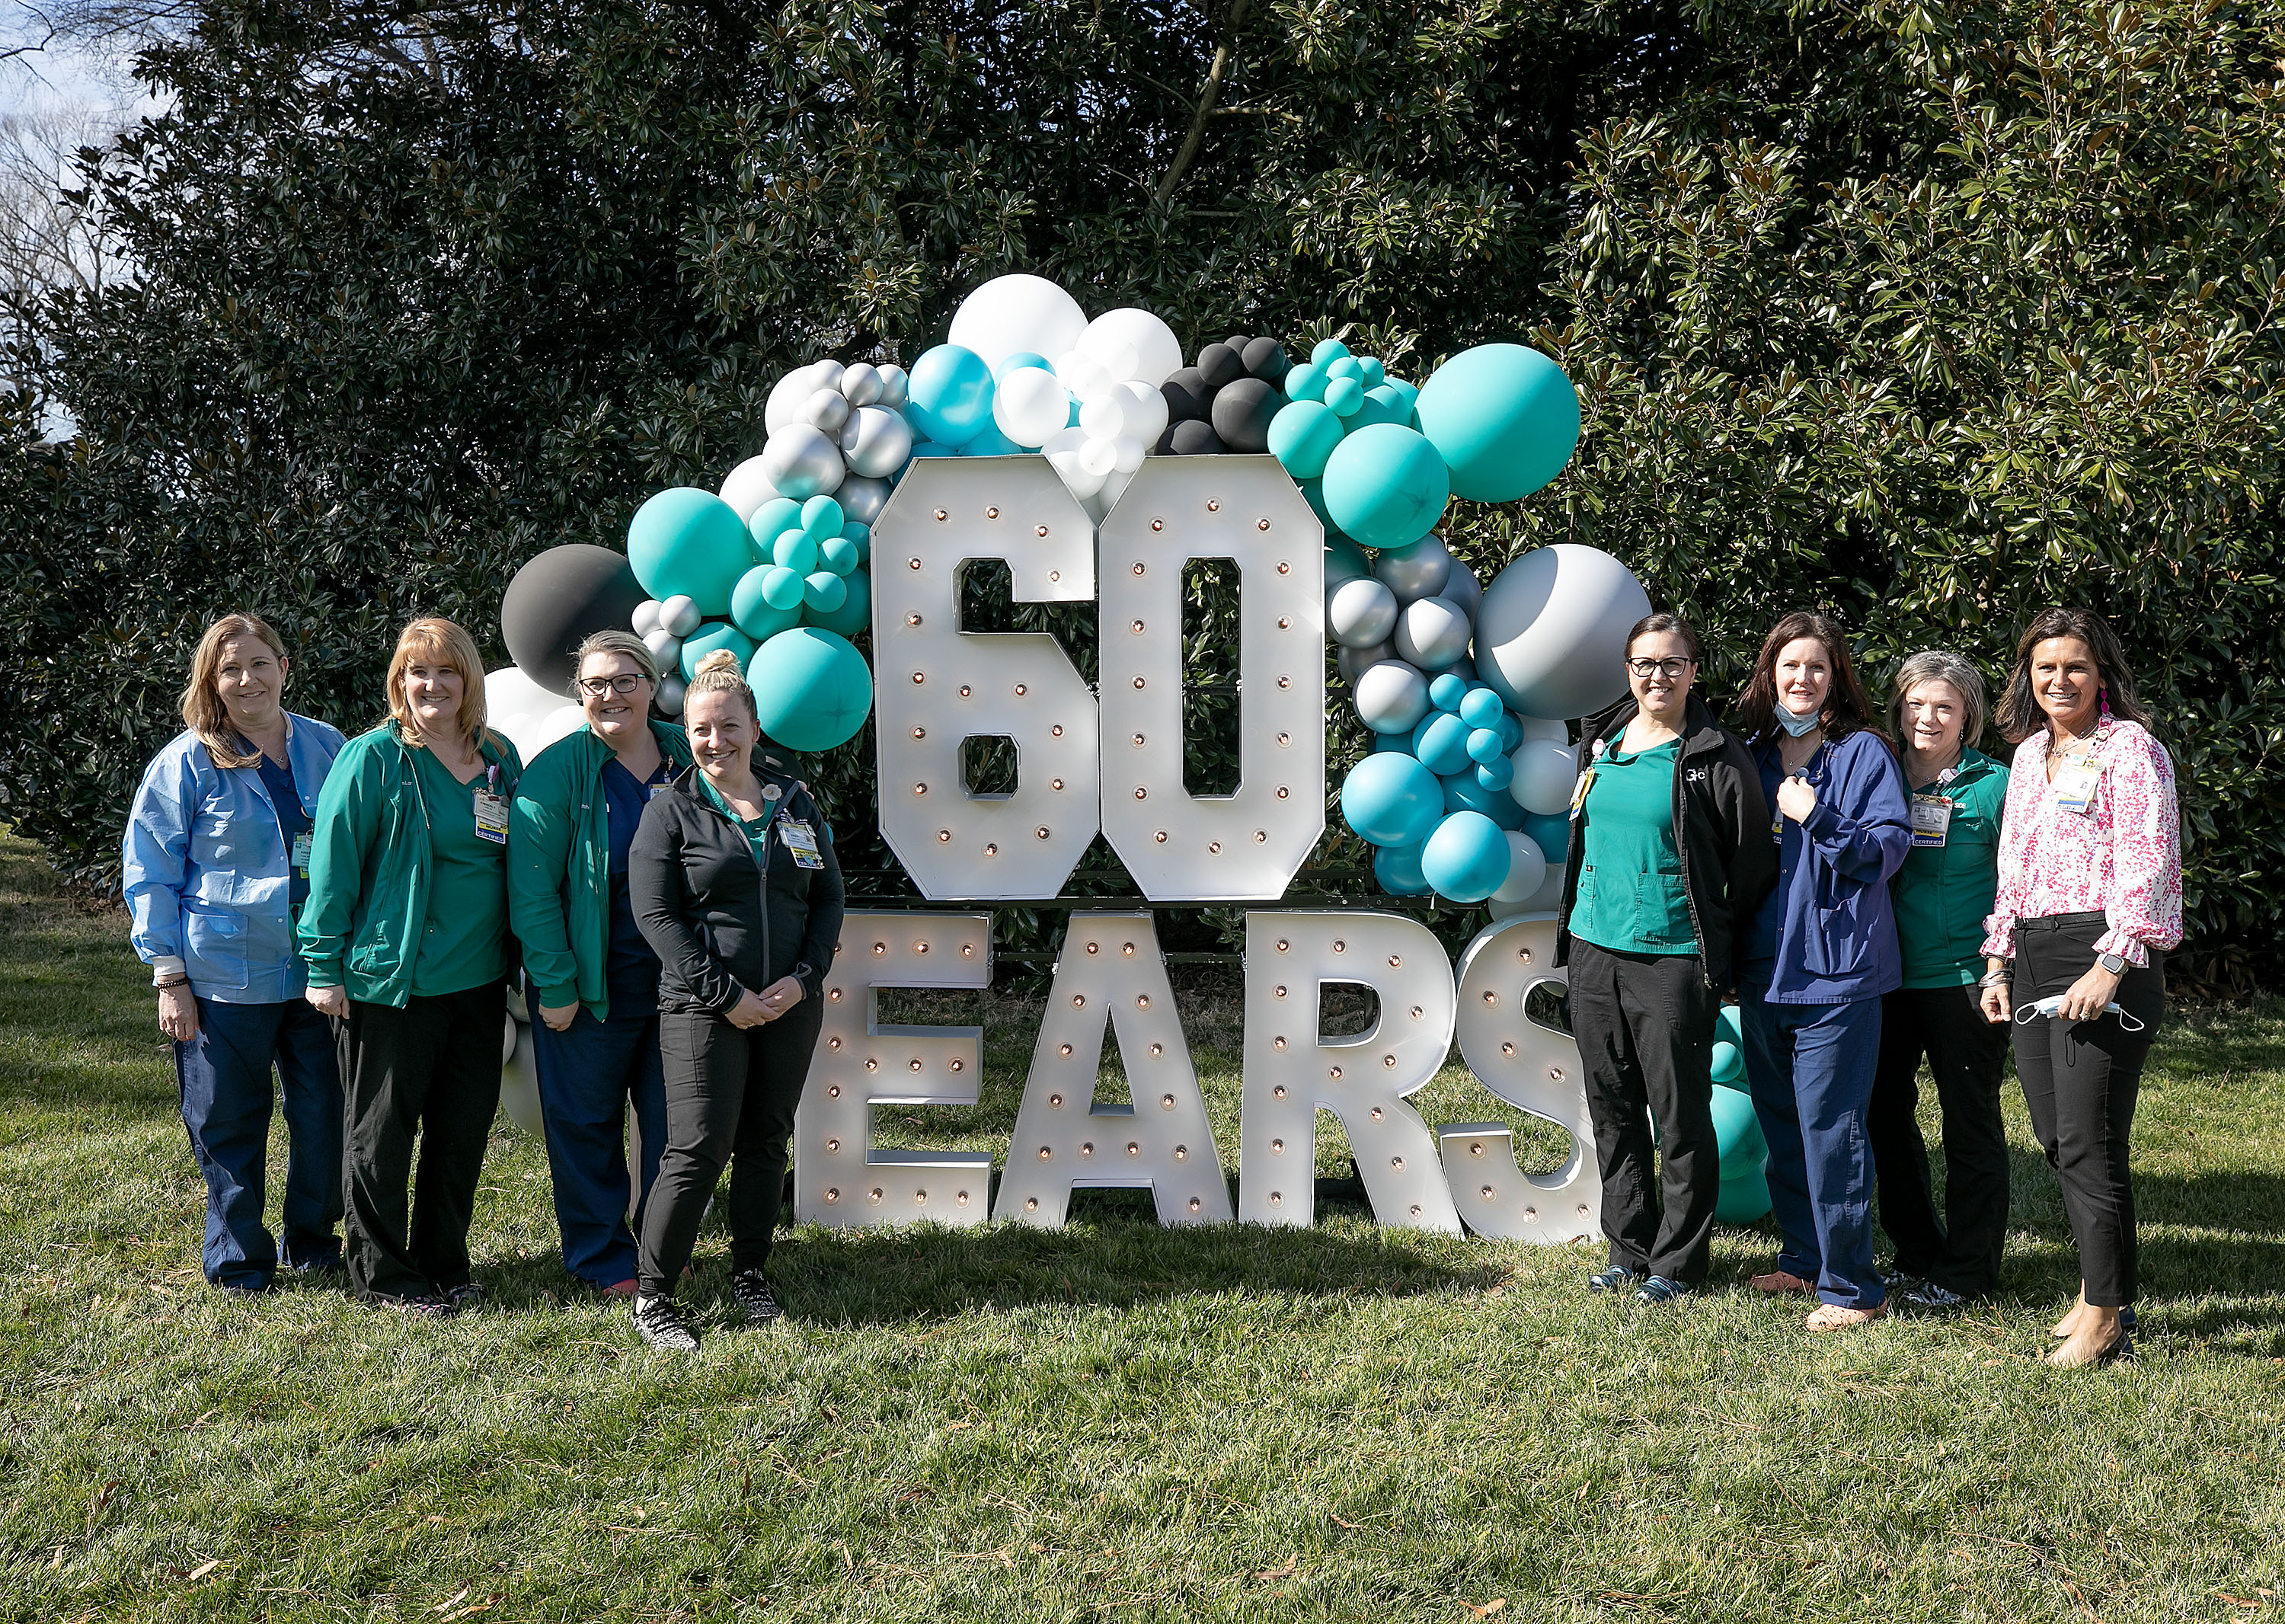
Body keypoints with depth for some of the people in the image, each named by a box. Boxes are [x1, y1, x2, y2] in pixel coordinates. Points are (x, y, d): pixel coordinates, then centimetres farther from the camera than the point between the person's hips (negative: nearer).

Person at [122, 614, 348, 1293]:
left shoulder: (327, 749, 6)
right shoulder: (187, 761, -4)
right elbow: (149, 873, -2)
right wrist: (170, 976, -7)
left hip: (319, 972, 3)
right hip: (225, 977, -3)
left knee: (327, 1116, 7)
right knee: (229, 1124, 6)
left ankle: (310, 1238, 28)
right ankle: (239, 1259, 22)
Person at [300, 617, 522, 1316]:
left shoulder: (500, 759, 8)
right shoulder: (373, 759, -8)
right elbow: (333, 864, -8)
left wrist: (520, 957, 14)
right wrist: (324, 966, -10)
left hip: (479, 978, 5)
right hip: (392, 975, -5)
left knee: (464, 1125, 12)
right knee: (383, 1129, 5)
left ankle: (444, 1264, 26)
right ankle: (383, 1276, 18)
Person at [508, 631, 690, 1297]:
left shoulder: (689, 759, 5)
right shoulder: (557, 770, -8)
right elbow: (532, 886, -10)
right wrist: (554, 985, -14)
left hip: (677, 980, 4)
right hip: (590, 983, -3)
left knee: (673, 1117, 12)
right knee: (587, 1122, 7)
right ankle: (603, 1258, 23)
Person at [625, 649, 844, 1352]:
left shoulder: (795, 801, 10)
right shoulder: (671, 811, -2)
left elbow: (828, 897, 11)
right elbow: (655, 913, -8)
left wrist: (803, 978, -4)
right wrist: (727, 994, -14)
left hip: (790, 1006, 4)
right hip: (703, 1008, -4)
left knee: (766, 1141, 12)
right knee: (699, 1150, -8)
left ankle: (751, 1273, 28)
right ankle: (651, 1298, 4)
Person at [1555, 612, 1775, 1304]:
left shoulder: (1717, 760, -7)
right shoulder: (1603, 742, 11)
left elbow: (1753, 869, -4)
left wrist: (1718, 947, 0)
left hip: (1672, 961, -6)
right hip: (1593, 949, 6)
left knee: (1680, 1116, 1)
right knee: (1613, 1109, 12)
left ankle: (1677, 1260, 14)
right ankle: (1630, 1247, 24)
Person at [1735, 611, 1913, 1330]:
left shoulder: (1862, 751, -3)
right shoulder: (1754, 754, 11)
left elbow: (1888, 849, -9)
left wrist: (1817, 818, -21)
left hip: (1836, 969, -6)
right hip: (1764, 967, 6)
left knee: (1829, 1125, -6)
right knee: (1780, 1122, 14)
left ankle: (1853, 1284, 3)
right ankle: (1805, 1258, 28)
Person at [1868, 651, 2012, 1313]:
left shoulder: (1994, 785, -4)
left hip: (1963, 979, -5)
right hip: (1887, 978, 5)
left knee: (1970, 1124, 4)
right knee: (1885, 1113, 11)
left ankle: (1966, 1271, 15)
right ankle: (1917, 1252, 27)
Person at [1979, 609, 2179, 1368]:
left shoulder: (2129, 748, -4)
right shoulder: (2030, 755, 19)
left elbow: (2146, 867, -12)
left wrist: (2111, 966, -20)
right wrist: (1999, 964, 15)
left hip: (2102, 956, -7)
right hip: (2034, 960, 7)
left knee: (2089, 1141, -7)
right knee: (2055, 1137, 9)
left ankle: (2107, 1317, 4)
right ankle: (2096, 1286, 22)